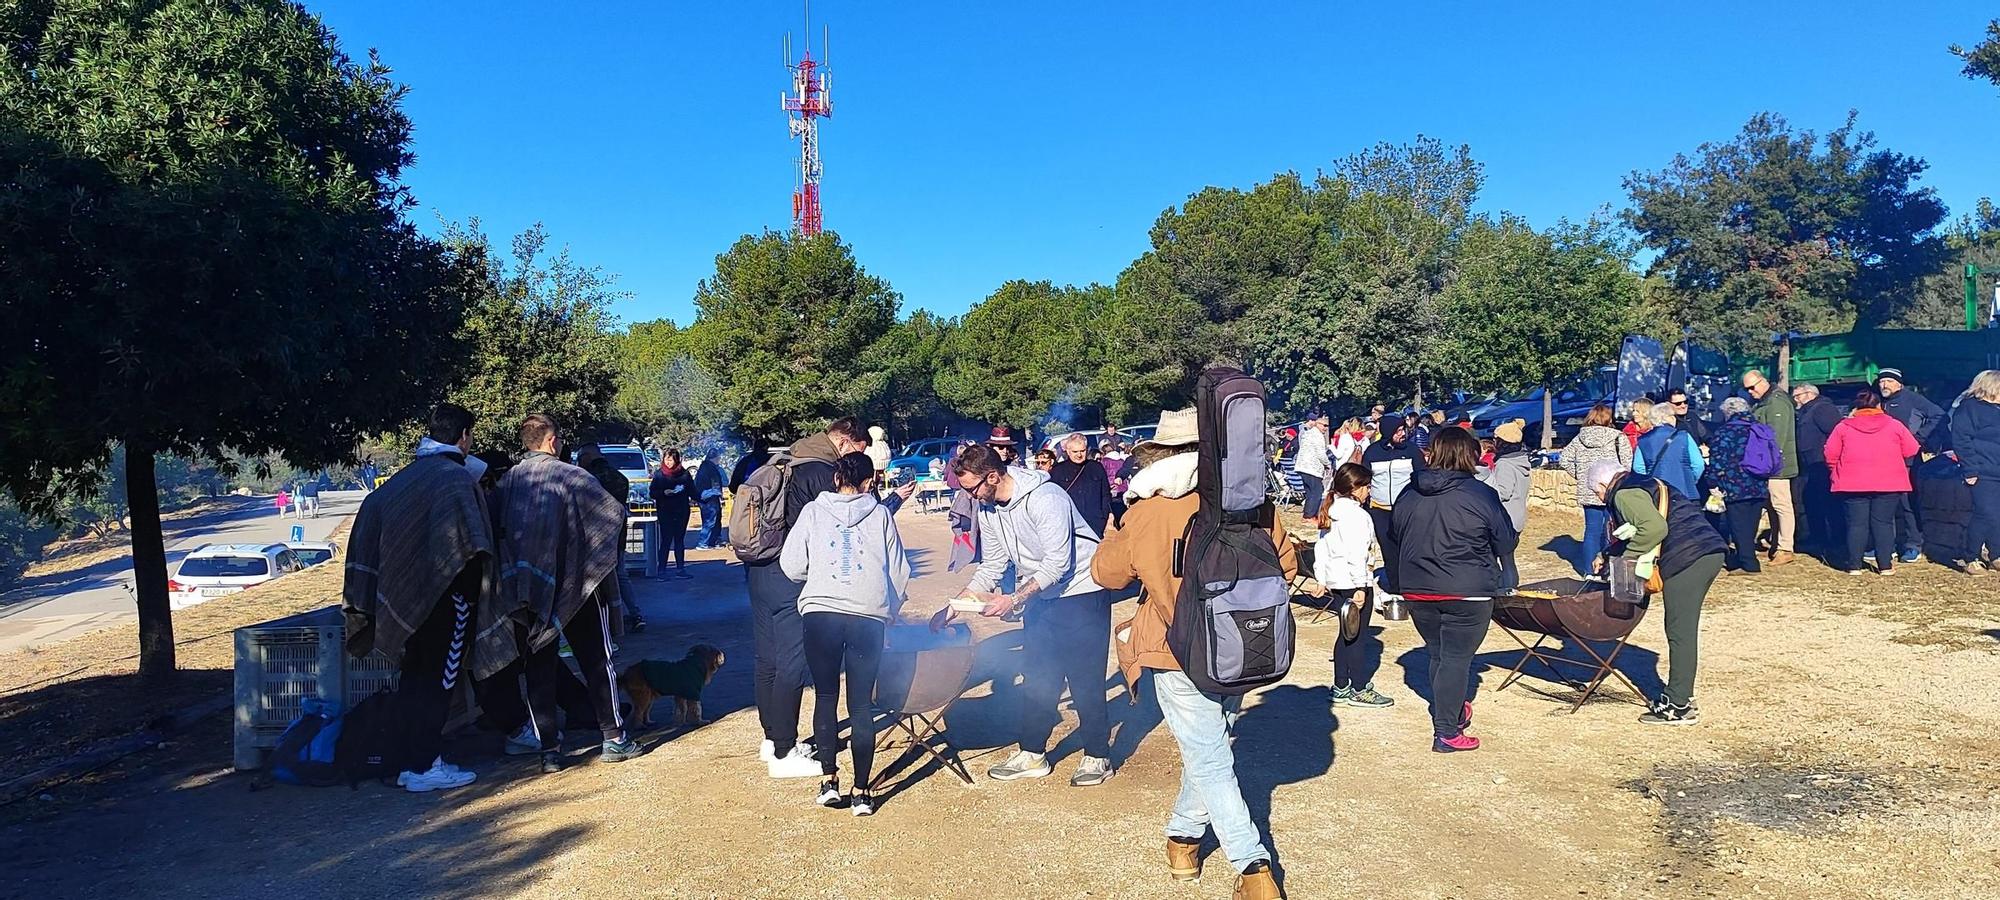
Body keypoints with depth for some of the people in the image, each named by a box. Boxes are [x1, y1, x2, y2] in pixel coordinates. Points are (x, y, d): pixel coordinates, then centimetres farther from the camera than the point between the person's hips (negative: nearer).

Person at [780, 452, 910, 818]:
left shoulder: (813, 511, 9)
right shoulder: (881, 514, 10)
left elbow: (791, 565, 5)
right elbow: (899, 572, 10)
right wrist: (889, 610, 24)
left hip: (820, 612, 0)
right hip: (868, 615, 0)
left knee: (825, 697, 13)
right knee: (861, 704, 6)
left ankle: (829, 781, 10)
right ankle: (861, 791, 7)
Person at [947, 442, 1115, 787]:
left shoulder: (1044, 498, -27)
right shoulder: (987, 510, -1)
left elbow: (1058, 563, -28)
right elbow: (992, 564, 7)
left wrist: (1014, 599, -32)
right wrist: (963, 598, -6)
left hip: (1081, 593, -8)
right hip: (1040, 596, 8)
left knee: (1084, 678, -2)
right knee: (1037, 678, 10)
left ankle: (1097, 757, 11)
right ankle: (1032, 755, 20)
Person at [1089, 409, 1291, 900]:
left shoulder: (1144, 515, -15)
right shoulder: (1254, 505, -9)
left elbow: (1106, 573, 2)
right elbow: (1287, 564, 6)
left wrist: (1117, 531, 18)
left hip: (1179, 655, -4)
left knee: (1208, 760, 5)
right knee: (1209, 747, 22)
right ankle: (1185, 835, 36)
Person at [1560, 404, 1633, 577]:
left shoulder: (1580, 438, 5)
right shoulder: (1618, 437, -6)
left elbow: (1565, 459, 4)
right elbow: (1628, 464, -12)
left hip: (1587, 492, 3)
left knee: (1592, 530, 9)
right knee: (1612, 531, 6)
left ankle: (1589, 570, 12)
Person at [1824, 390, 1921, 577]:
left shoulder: (1843, 427, 1)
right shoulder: (1894, 425, 3)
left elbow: (1830, 454, 1)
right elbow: (1911, 450, 5)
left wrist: (1836, 471, 17)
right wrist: (1891, 462, 22)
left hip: (1852, 484, 0)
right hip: (1889, 483, 0)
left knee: (1856, 523, 3)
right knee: (1883, 523, 6)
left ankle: (1854, 565, 3)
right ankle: (1885, 565, 5)